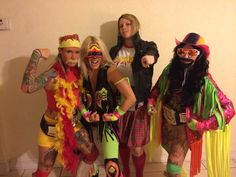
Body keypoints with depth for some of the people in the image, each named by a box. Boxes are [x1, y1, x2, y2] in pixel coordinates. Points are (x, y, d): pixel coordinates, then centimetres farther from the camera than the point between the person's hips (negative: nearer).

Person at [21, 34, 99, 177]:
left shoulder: (78, 72, -6)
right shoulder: (54, 75, -25)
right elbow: (27, 87, -45)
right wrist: (37, 54, -38)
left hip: (74, 124, 5)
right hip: (52, 127, -5)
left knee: (92, 154, 16)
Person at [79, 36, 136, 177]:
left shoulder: (110, 71, -17)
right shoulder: (82, 73, -2)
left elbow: (131, 98, -21)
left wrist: (115, 115, -14)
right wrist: (86, 114, -5)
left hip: (108, 124, -5)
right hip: (90, 123, 5)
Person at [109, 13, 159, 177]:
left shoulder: (147, 46, -3)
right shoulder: (115, 50, 7)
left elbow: (153, 53, -26)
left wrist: (150, 57, -51)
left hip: (139, 104, -3)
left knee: (137, 148, 2)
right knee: (122, 142, 16)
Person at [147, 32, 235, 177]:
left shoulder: (204, 81, -23)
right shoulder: (170, 70, -11)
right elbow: (158, 88, 9)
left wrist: (201, 125, -28)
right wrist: (151, 102, -7)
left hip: (185, 127, -4)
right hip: (167, 122, 5)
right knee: (173, 153, 30)